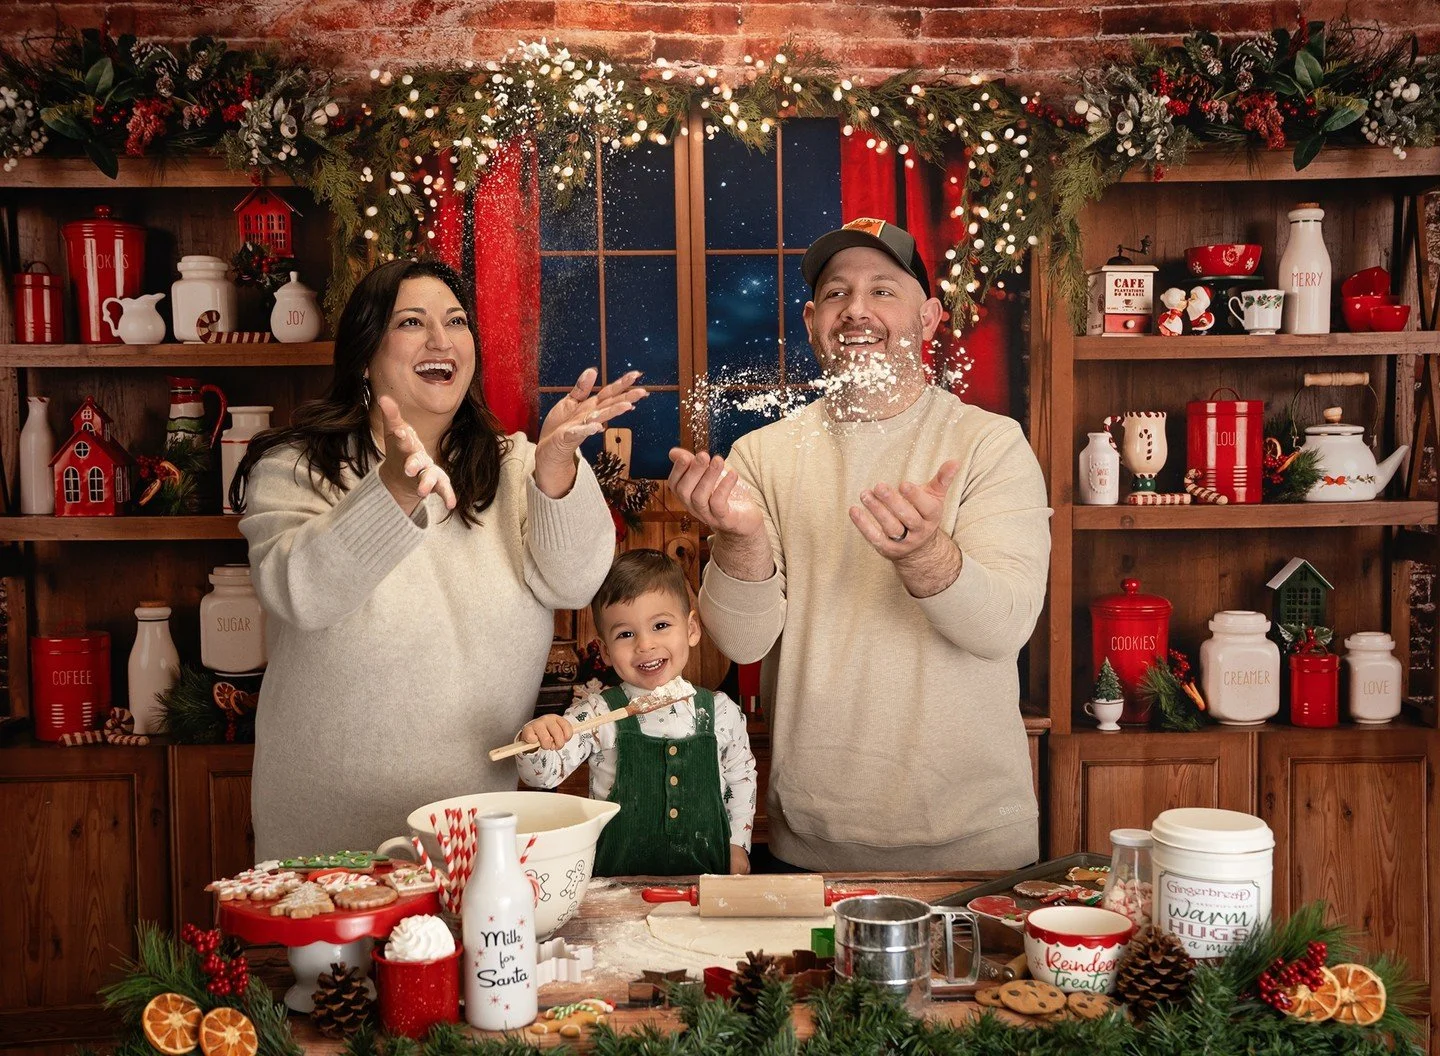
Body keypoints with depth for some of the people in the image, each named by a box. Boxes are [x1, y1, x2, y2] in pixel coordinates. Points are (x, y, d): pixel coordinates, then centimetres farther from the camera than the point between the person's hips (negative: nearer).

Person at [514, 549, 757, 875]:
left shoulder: (720, 711, 3)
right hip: (618, 880, 0)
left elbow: (741, 777, 17)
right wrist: (534, 741, -25)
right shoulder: (597, 714, -3)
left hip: (705, 875, 0)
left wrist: (738, 844, 13)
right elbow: (543, 774, -6)